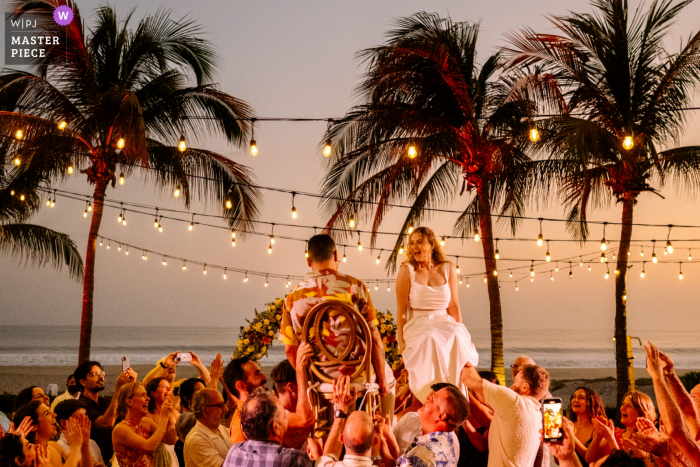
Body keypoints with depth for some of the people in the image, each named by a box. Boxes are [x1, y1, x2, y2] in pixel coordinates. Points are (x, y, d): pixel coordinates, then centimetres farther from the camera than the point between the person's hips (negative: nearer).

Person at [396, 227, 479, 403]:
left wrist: (460, 331, 3)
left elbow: (454, 305, 12)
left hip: (445, 323, 2)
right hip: (418, 324, -2)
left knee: (457, 341, -33)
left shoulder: (448, 269, 10)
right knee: (430, 342, -37)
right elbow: (402, 308, -1)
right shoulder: (407, 271, 3)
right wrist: (401, 339, -9)